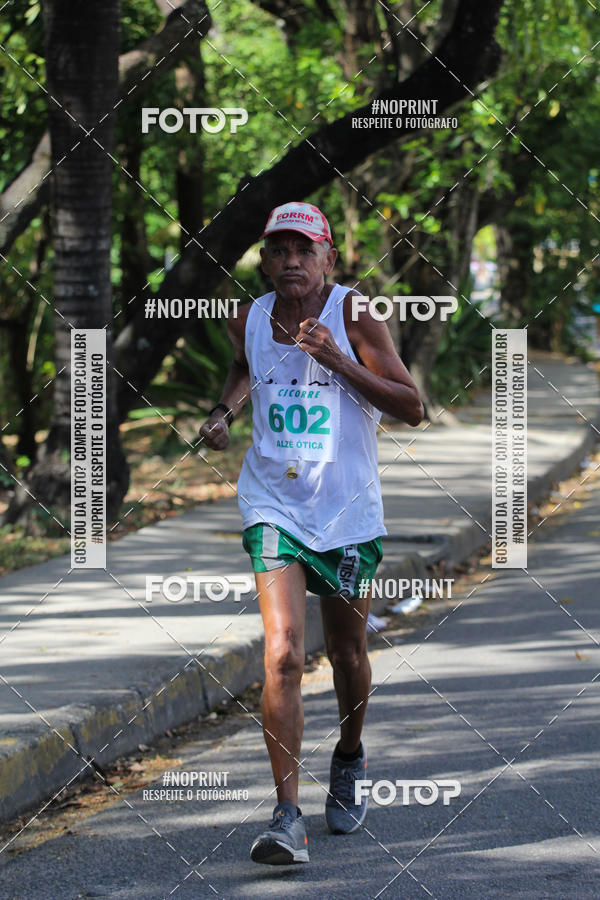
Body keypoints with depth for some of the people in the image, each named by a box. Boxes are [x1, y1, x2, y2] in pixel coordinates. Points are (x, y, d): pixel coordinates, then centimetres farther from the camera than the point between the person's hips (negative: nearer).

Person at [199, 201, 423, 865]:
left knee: (346, 654, 14)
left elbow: (412, 408, -12)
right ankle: (287, 817, -16)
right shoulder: (249, 320, 1)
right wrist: (225, 410, 6)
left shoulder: (353, 316, -10)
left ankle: (349, 759, 45)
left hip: (348, 511, -1)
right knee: (283, 654, -15)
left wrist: (337, 360, -22)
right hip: (273, 505, 1)